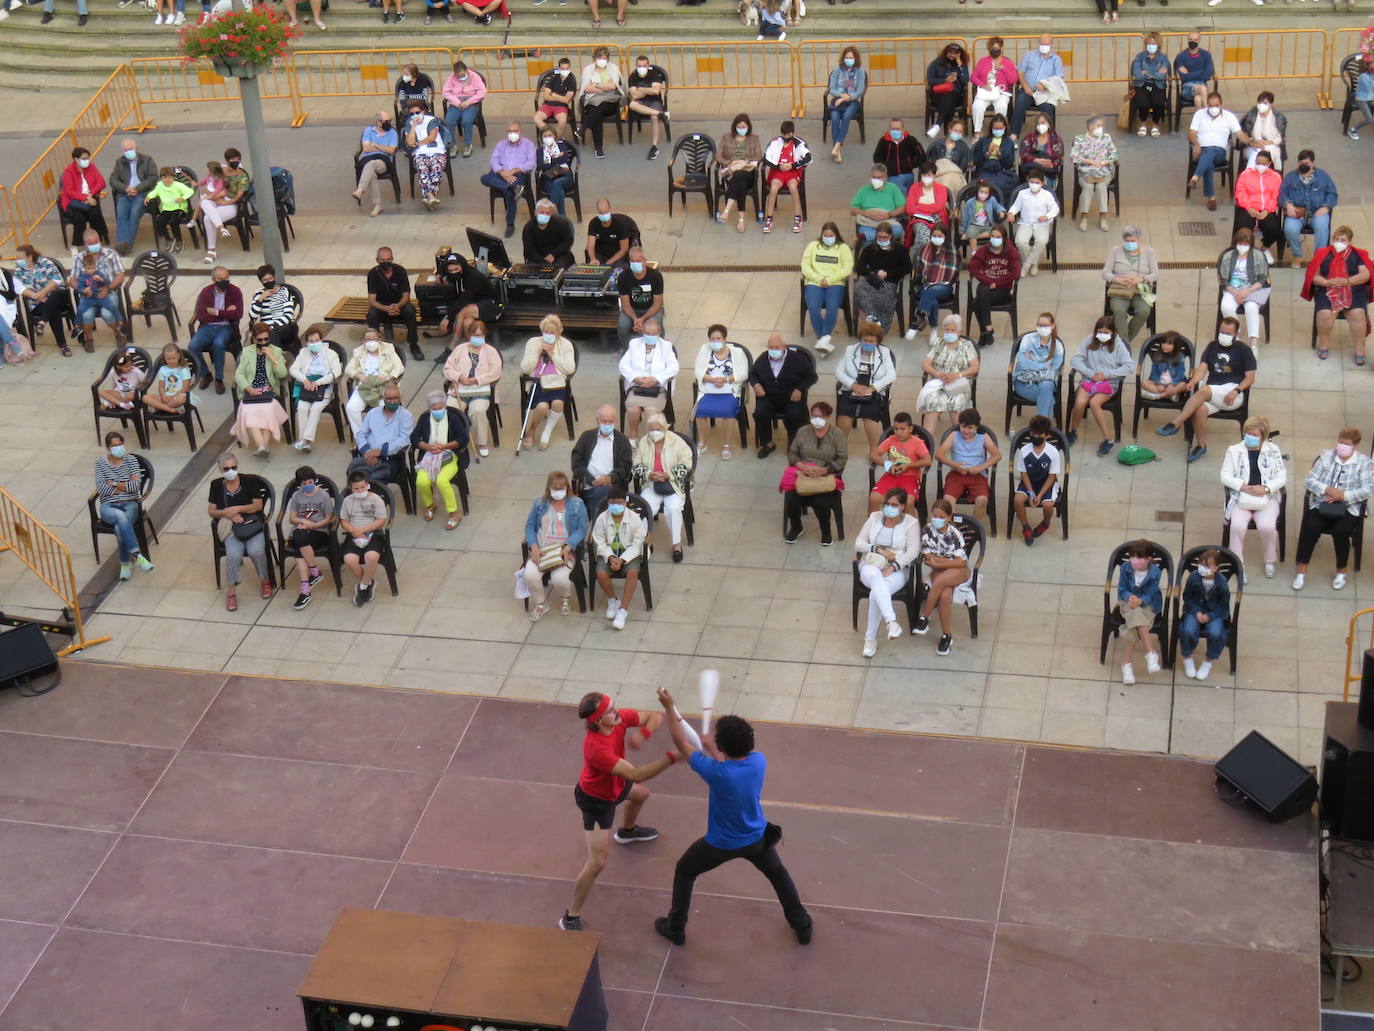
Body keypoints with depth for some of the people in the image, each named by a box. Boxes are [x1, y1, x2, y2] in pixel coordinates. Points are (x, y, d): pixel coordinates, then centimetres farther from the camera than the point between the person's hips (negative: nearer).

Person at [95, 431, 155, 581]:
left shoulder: (131, 460, 7)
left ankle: (125, 563, -15)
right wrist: (126, 486, -8)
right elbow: (101, 488, -6)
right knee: (121, 517, -37)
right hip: (109, 505, 0)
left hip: (130, 503, 0)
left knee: (120, 528, -32)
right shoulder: (101, 462, 6)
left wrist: (114, 484, -5)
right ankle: (136, 555, -41)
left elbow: (136, 485, -5)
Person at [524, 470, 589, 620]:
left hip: (566, 551, -2)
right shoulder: (540, 503, 10)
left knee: (559, 579, -30)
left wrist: (568, 547, -17)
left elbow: (581, 529, -2)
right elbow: (530, 526, 10)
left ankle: (564, 599, 10)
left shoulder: (577, 504, 5)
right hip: (541, 551, 2)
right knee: (530, 575, -27)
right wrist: (534, 546, -8)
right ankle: (540, 605, 3)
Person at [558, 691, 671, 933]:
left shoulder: (619, 718, -25)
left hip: (614, 785, 8)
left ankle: (628, 831, 72)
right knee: (597, 863, -8)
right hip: (596, 800, -8)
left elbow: (655, 718, -13)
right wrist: (672, 758, -45)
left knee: (641, 794, 38)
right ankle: (570, 918, 8)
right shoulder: (596, 748, -46)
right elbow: (635, 774, -45)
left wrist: (644, 734, -35)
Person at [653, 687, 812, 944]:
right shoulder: (759, 762, -22)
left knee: (683, 872, 23)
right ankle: (802, 926, 39)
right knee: (778, 874, 30)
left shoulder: (717, 772, -34)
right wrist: (712, 749, 15)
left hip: (721, 844, -3)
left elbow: (682, 745, -22)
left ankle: (675, 928, 34)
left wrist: (669, 708, -14)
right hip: (757, 839, 3)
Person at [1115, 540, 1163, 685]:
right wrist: (1130, 597, -25)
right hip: (1128, 602, 1)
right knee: (1136, 615, -35)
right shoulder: (1125, 568, -10)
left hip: (1148, 604, -1)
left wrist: (1140, 601, -34)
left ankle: (1126, 663, -22)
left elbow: (1151, 595, -13)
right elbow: (1122, 589, -3)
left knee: (1135, 627, -30)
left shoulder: (1155, 572, -15)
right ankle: (1151, 653, -30)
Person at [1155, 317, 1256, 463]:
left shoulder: (1243, 349, 5)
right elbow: (1202, 368, 5)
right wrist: (1193, 381, -17)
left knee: (1204, 391, -34)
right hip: (1212, 394, 4)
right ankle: (1201, 446, -15)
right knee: (1200, 410, -31)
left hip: (1232, 394, -4)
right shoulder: (1212, 347, 17)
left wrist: (1236, 391, -17)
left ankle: (1175, 424, -36)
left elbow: (1250, 378, 2)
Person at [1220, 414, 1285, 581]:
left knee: (1267, 526, -27)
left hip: (1267, 498, 0)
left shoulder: (1273, 451, 6)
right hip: (1241, 498, 0)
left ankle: (1270, 561, 1)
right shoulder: (1234, 451, 4)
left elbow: (1282, 477, 3)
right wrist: (1244, 487, -16)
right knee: (1238, 525, -29)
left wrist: (1265, 488, -16)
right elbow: (1225, 476, 1)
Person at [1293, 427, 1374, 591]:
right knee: (1311, 527, -26)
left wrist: (1343, 495, -18)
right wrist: (1328, 490, -17)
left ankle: (1342, 570, -5)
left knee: (1340, 530, -29)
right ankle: (1302, 569, -14)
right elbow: (1309, 480, 0)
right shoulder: (1326, 455, 4)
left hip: (1348, 507, -1)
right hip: (1322, 504, 1)